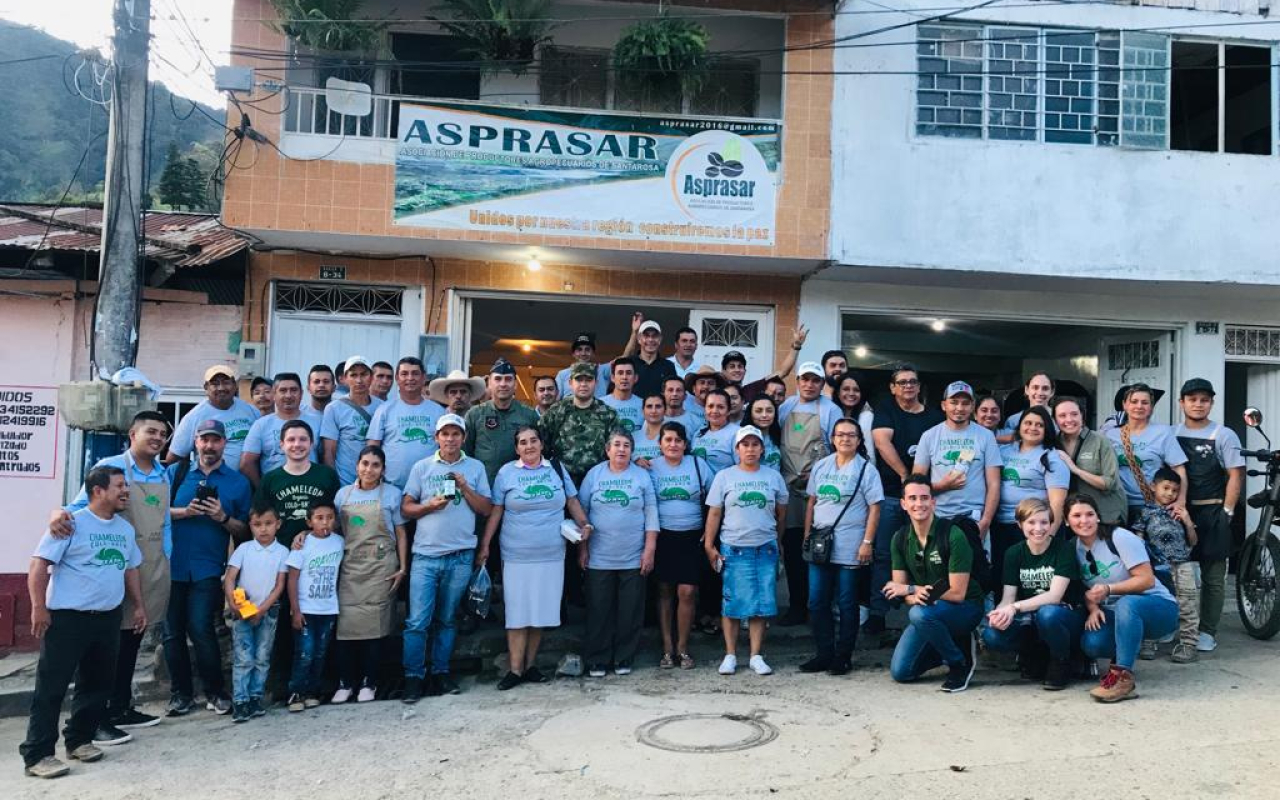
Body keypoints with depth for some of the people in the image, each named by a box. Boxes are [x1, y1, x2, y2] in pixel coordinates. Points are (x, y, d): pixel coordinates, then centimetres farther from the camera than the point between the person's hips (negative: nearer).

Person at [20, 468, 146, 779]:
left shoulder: (125, 528, 12)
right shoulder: (71, 523, -10)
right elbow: (40, 564, -12)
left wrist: (139, 605, 17)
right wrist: (39, 607, -18)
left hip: (108, 619, 7)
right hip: (66, 617, -7)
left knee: (98, 684, 13)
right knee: (51, 687, -2)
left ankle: (79, 740, 27)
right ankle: (37, 754, 4)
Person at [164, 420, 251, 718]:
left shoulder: (238, 482, 7)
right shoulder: (175, 473, 10)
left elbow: (245, 531, 7)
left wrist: (223, 517, -11)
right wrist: (185, 512, -12)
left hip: (208, 569, -2)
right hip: (172, 566, 2)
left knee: (201, 629, -10)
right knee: (172, 632, 6)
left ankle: (215, 692, 5)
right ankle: (181, 693, 20)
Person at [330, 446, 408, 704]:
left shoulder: (392, 493, 3)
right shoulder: (343, 494, 10)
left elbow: (401, 534, 4)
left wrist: (403, 568, -1)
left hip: (380, 566, -2)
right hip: (349, 566, 2)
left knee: (374, 622, -2)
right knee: (346, 622, -3)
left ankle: (368, 682, 8)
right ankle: (345, 682, 8)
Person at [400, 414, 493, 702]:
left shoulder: (476, 467, 8)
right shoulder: (421, 467, 6)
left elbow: (487, 509, 4)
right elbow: (405, 508, 5)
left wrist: (465, 488, -9)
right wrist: (429, 506, -12)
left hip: (461, 556, 1)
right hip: (425, 555, -1)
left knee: (446, 620, 10)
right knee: (418, 621, -5)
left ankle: (440, 673, 19)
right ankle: (413, 677, 5)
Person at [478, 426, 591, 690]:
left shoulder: (557, 469, 7)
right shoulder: (506, 472, 2)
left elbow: (572, 502, 13)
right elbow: (495, 511, 3)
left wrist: (585, 525, 1)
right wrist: (485, 545, 1)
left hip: (551, 555, 2)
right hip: (516, 556, -2)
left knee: (541, 611, 7)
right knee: (518, 613, -2)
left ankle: (530, 665, 19)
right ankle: (515, 670, 5)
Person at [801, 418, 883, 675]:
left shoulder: (866, 469, -3)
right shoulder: (820, 466, 11)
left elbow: (874, 508, -6)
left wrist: (867, 542, -13)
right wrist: (807, 535, 10)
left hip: (850, 548, -4)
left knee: (846, 604, 4)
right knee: (817, 602, 6)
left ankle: (843, 657, 14)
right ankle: (824, 654, 18)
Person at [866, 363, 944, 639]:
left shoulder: (934, 416, 10)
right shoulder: (886, 411, 6)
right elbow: (882, 442, -9)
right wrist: (905, 476, -13)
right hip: (889, 494, -1)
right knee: (883, 555, -1)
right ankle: (877, 614, 3)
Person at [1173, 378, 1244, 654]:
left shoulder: (1224, 435, 1)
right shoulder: (1171, 435, 8)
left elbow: (1236, 475, -1)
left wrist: (1226, 512, -7)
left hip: (1212, 513, -2)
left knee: (1213, 576, 1)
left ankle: (1207, 632, 9)